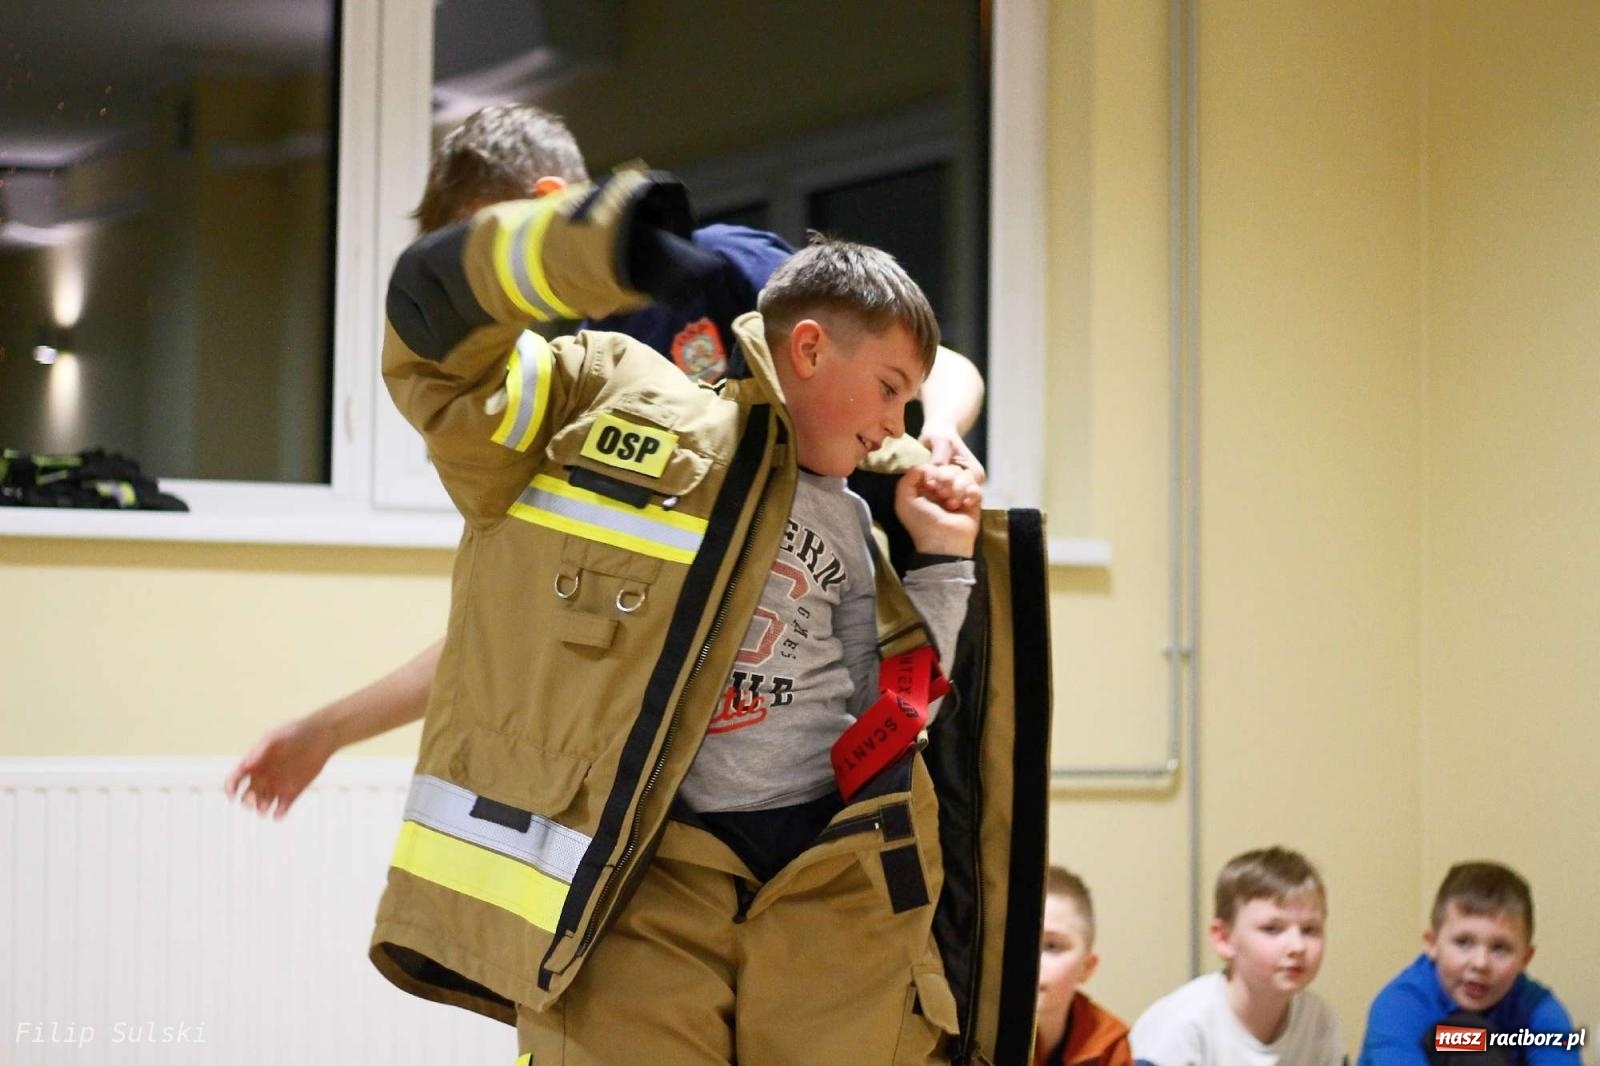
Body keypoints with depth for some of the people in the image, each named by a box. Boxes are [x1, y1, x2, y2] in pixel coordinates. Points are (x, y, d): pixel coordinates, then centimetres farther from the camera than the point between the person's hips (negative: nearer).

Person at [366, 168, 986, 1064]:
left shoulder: (850, 528, 25)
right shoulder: (613, 398, 10)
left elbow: (897, 720, 24)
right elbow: (432, 316, -3)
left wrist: (942, 559, 19)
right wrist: (594, 250, -20)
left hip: (833, 884, 5)